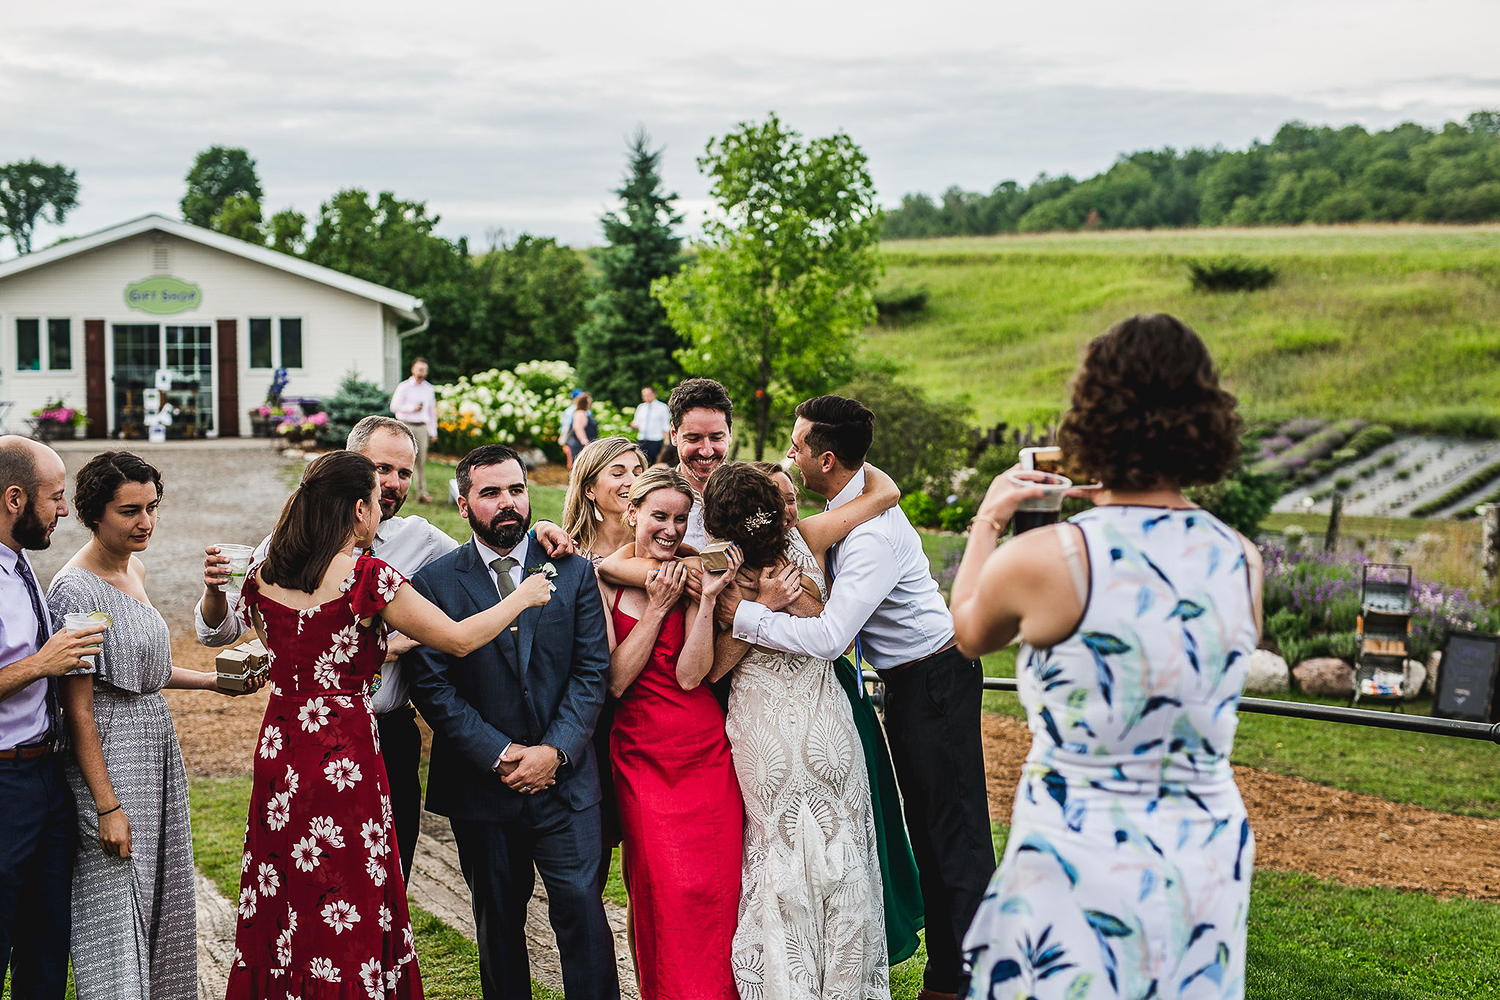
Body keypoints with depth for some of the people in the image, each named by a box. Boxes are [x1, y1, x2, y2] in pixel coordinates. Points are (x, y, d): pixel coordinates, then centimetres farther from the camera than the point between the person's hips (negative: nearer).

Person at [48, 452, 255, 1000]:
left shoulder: (134, 570, 9)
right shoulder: (76, 589, -17)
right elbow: (78, 710, -17)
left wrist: (213, 681, 13)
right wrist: (107, 805, -19)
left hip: (158, 744, 9)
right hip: (109, 755, -9)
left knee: (163, 898, 14)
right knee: (117, 906, -3)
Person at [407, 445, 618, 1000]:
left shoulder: (573, 571, 4)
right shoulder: (435, 582, -1)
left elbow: (591, 669, 0)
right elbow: (432, 687, -6)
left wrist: (554, 751, -11)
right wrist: (499, 756, -12)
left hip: (565, 778, 0)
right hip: (480, 786, 0)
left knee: (582, 909, -4)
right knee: (498, 922, 11)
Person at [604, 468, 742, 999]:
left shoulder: (692, 576, 2)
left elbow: (690, 675, -8)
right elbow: (615, 680, -7)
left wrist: (708, 597, -15)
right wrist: (656, 609, -12)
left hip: (706, 754, 1)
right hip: (642, 757, -1)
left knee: (715, 887, 1)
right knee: (663, 890, -6)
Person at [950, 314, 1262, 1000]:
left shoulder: (1038, 561, -15)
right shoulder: (1242, 563, -4)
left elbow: (966, 632, 7)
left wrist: (988, 520, 22)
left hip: (1079, 859, -4)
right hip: (1209, 858, 4)